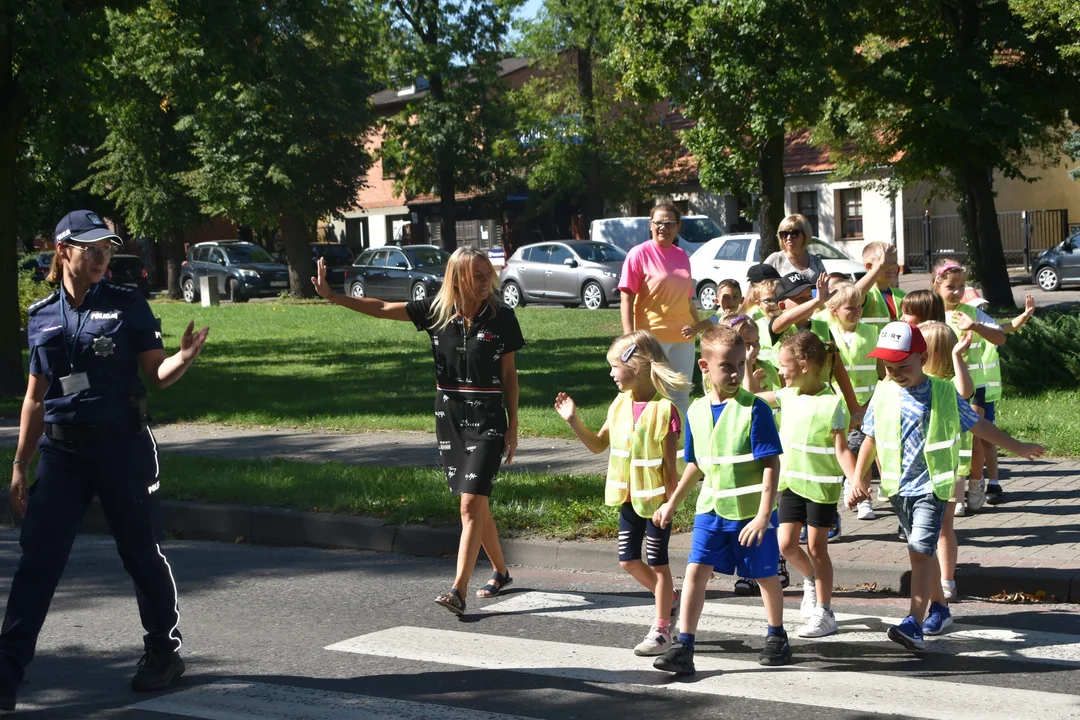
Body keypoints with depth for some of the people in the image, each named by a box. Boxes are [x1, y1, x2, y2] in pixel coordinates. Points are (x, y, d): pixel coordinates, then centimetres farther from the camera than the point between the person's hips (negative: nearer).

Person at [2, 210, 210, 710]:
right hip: (62, 452, 2)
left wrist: (185, 357, -25)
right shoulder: (42, 316, 6)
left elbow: (158, 375, -2)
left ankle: (164, 653, 27)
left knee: (142, 554, 7)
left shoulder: (127, 305, -2)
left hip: (122, 448, -2)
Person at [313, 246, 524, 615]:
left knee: (471, 505, -12)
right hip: (449, 417, 4)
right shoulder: (437, 311, -1)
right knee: (476, 505, 14)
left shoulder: (501, 317, -7)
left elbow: (509, 373, 0)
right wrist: (333, 296, -4)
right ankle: (501, 572, 33)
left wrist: (513, 426, 1)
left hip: (487, 420, -4)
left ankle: (458, 591, -15)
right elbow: (383, 308, 2)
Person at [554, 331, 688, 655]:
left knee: (657, 562, 4)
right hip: (629, 498, 7)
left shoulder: (663, 410, -19)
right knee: (628, 559, 12)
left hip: (655, 499, -7)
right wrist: (573, 420, 0)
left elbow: (670, 464, -17)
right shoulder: (620, 404, 3)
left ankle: (662, 628, 15)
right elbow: (598, 444, 12)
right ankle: (670, 599, 33)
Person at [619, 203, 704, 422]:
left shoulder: (681, 255, 12)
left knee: (681, 395, 10)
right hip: (652, 336, -6)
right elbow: (626, 300, -9)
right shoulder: (640, 253, -5)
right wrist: (630, 337, -16)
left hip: (683, 337, 6)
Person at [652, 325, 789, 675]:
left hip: (751, 511, -4)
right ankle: (683, 647, -4)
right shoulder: (697, 411, 2)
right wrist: (672, 504, 21)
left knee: (765, 575, 11)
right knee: (695, 570, -6)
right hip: (711, 509, 4)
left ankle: (777, 636, 33)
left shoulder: (754, 409, -13)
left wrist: (764, 516, -19)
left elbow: (771, 465, -14)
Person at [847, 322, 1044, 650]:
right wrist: (858, 479, 6)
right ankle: (939, 607, 37)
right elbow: (871, 438, 12)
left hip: (931, 485, -4)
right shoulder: (883, 394, 1)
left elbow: (978, 425, 8)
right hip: (898, 487, 4)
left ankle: (913, 624, -25)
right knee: (923, 551, 17)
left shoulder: (944, 394, -6)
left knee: (920, 550, -18)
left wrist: (1018, 448, 16)